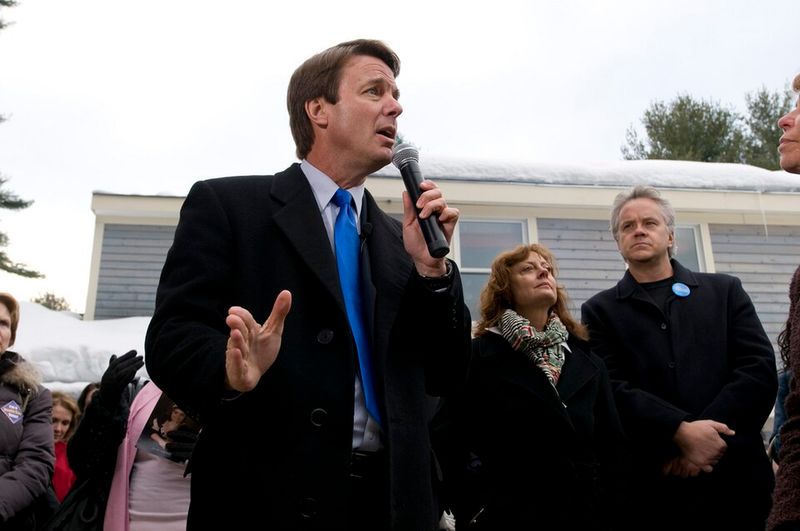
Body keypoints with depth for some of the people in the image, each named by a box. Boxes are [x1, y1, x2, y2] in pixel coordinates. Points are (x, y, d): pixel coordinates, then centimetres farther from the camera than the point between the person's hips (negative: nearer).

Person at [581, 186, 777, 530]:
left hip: (737, 476, 2)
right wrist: (681, 432, -19)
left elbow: (760, 369, 0)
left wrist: (708, 432, -13)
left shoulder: (725, 291, 10)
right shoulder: (600, 310, 7)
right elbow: (612, 388, -6)